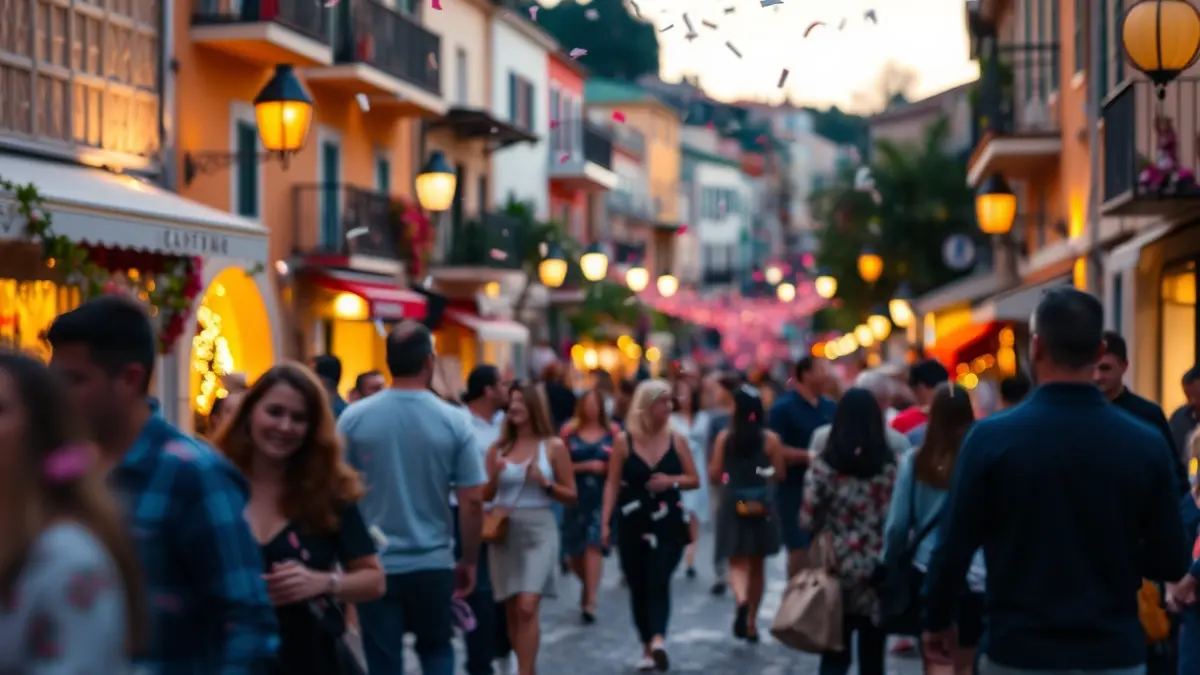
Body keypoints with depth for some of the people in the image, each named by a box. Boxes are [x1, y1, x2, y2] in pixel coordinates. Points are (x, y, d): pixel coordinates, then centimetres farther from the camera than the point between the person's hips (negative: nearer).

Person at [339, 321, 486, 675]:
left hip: (374, 565, 0)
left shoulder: (354, 418, -6)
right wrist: (469, 561, 6)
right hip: (433, 563, 0)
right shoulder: (454, 422, -7)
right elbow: (472, 501, -7)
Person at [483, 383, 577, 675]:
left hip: (538, 531, -3)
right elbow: (485, 496, 10)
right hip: (504, 531, 3)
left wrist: (545, 482, -13)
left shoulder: (553, 446, 1)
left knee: (527, 607, -16)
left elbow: (571, 495, 4)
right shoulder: (498, 448, 7)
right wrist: (494, 477, -10)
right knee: (512, 611, 8)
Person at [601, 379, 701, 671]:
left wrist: (672, 481, -12)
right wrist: (605, 522, -7)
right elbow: (613, 483, -1)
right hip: (632, 524, 1)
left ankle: (658, 639, -31)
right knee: (638, 587, 6)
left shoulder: (676, 440, 3)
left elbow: (694, 480, 8)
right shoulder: (624, 441, -1)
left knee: (659, 581, -16)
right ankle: (647, 646, 17)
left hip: (668, 523, 0)